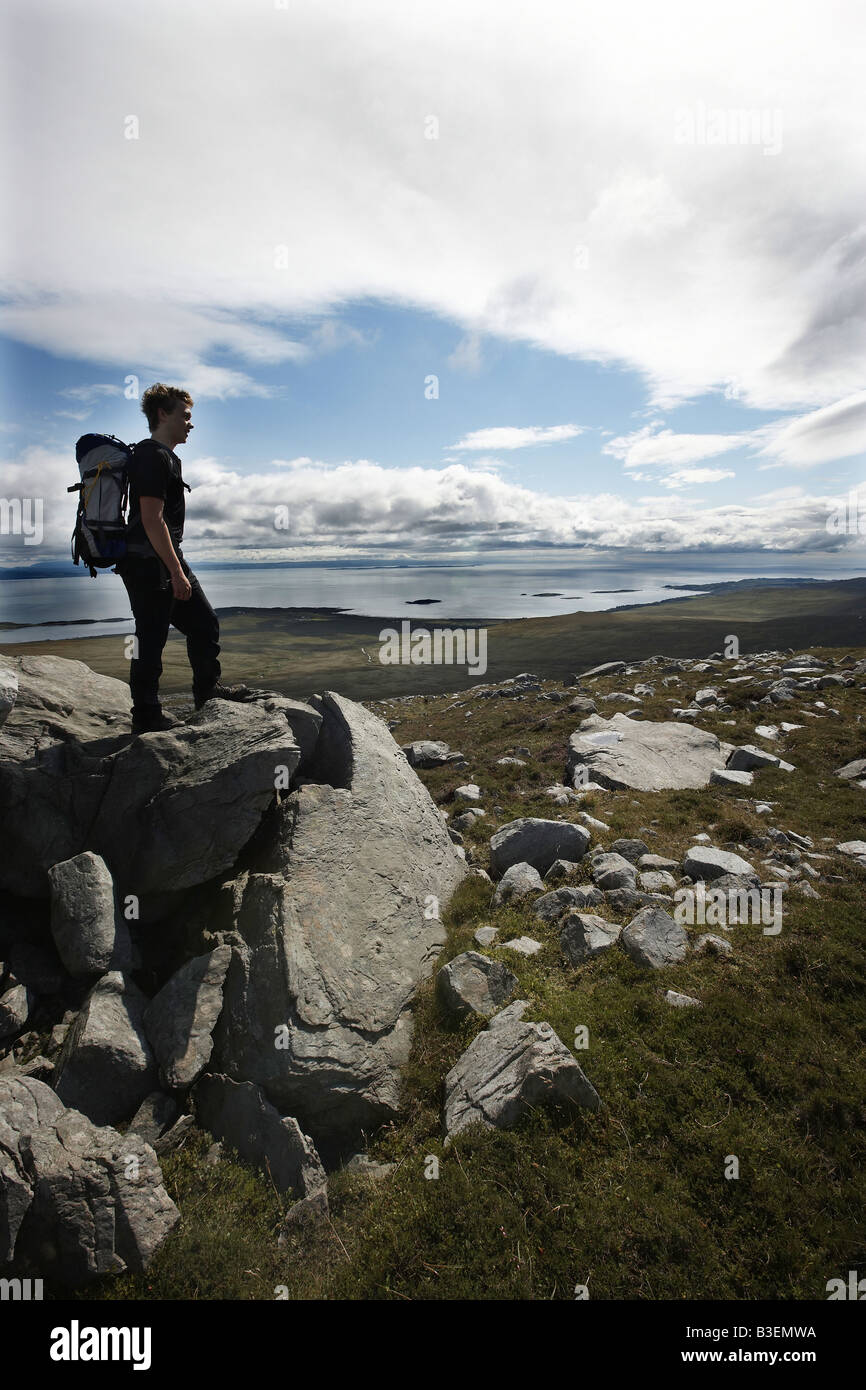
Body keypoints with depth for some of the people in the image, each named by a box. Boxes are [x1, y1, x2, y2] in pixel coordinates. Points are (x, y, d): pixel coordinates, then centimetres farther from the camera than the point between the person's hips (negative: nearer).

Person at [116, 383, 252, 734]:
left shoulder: (165, 456, 20)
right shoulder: (153, 456, -13)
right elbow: (152, 519, -22)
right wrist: (176, 571, -23)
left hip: (165, 563, 10)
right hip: (149, 565, -10)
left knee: (204, 623, 15)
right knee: (151, 639, -3)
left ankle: (207, 690, 28)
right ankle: (146, 716, 7)